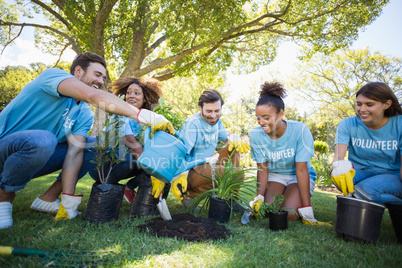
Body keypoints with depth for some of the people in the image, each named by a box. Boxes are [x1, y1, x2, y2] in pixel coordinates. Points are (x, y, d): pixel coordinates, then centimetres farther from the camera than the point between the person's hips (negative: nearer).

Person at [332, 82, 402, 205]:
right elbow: (339, 155, -21)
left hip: (391, 176, 0)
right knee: (337, 173, -33)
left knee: (366, 189, -35)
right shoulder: (347, 125, -6)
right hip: (360, 174, 1)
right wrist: (338, 164, -46)